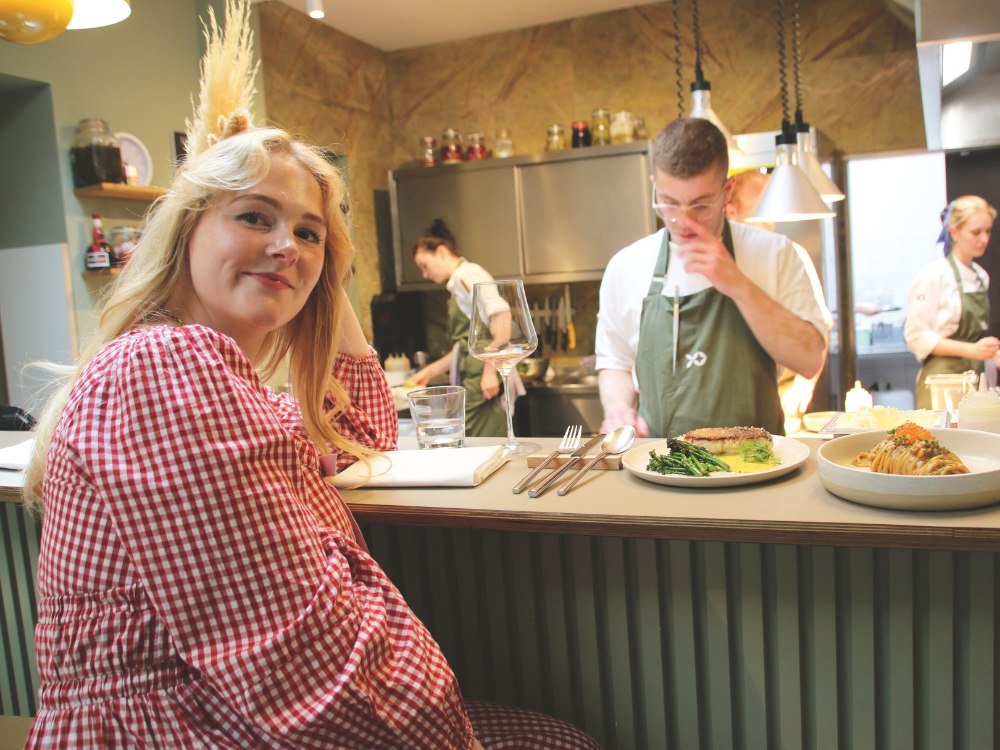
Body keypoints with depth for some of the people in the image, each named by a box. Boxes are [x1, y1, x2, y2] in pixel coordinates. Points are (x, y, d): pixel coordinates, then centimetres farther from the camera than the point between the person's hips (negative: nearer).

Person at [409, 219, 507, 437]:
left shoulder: (466, 275, -6)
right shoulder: (458, 282, 21)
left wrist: (490, 371, -22)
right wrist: (429, 372, 28)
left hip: (482, 382, -9)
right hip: (471, 381, 9)